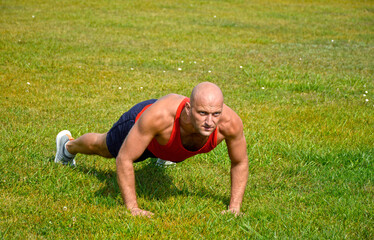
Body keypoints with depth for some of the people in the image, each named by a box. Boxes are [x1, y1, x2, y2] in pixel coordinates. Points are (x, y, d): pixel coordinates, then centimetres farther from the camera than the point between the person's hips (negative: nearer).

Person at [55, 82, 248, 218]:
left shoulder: (229, 122, -44)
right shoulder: (159, 115, -52)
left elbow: (240, 162, -22)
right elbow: (124, 159, -40)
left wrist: (234, 207, -24)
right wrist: (132, 208, -38)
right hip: (138, 123, -3)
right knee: (101, 147, 31)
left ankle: (163, 156, 79)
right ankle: (68, 146, 64)